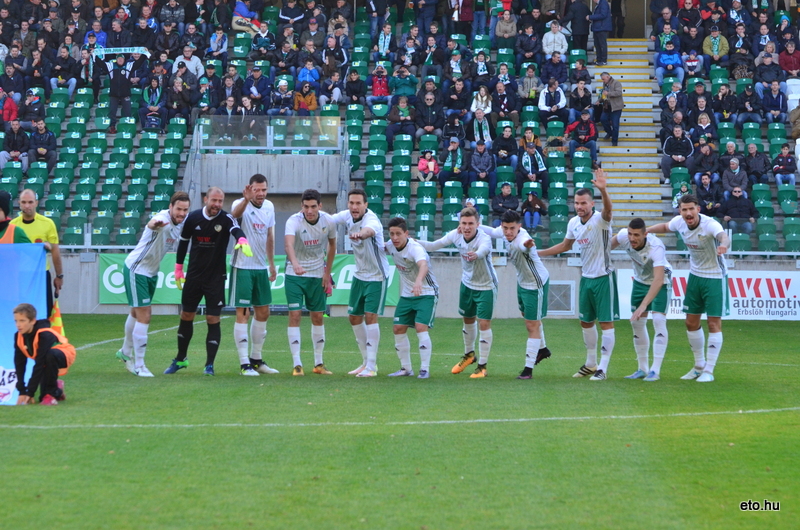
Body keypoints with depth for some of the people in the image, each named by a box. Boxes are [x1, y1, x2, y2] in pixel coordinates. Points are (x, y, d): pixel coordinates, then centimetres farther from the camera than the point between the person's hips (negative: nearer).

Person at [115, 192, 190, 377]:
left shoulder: (182, 222, -5)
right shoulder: (163, 219, -30)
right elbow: (151, 223, -55)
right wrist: (154, 223, -77)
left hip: (152, 271, 8)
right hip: (136, 270, -8)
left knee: (137, 313, 23)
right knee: (144, 316, -10)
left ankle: (126, 352, 44)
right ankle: (139, 365, -2)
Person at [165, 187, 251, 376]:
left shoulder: (226, 219, -12)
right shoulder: (192, 218, -4)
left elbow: (236, 230, -35)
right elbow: (183, 241, 12)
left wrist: (242, 240, -58)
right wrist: (178, 267, 13)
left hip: (216, 277, -3)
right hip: (193, 275, 3)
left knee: (213, 320, -6)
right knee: (186, 316, 12)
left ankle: (209, 365, 4)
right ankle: (180, 359, 29)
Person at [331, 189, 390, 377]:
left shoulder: (371, 219, -27)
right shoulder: (347, 216, -4)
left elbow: (369, 230, -52)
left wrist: (360, 234, -75)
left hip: (376, 276, -8)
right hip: (359, 275, 8)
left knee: (370, 316, -14)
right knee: (354, 317, 11)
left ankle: (371, 367, -9)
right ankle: (366, 362, 24)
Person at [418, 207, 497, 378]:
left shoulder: (484, 239, -31)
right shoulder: (455, 235, -14)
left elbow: (483, 250, -54)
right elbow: (434, 245, -2)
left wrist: (476, 254, -77)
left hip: (486, 287, -6)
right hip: (467, 284, 6)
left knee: (484, 323, -10)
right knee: (468, 320, 21)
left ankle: (482, 366, 2)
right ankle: (469, 354, 44)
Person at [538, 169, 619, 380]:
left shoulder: (600, 220, -18)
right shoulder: (573, 223, 2)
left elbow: (608, 208, -42)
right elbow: (565, 245, 20)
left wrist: (603, 190, -62)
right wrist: (537, 252, 19)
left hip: (604, 277, -7)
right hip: (586, 278, 7)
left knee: (606, 323, -6)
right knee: (585, 322, 15)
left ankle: (603, 368, -1)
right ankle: (591, 363, 30)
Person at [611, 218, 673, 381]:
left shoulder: (656, 247, -39)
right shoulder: (623, 236, -24)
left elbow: (658, 280, -47)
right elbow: (612, 242, 4)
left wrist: (643, 306, -53)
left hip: (661, 282, -6)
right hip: (640, 281, 6)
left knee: (658, 320, -18)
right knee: (637, 323, 5)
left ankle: (655, 370, -16)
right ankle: (643, 369, 15)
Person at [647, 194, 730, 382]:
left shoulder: (709, 224, -28)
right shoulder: (679, 222, -9)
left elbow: (723, 236, -50)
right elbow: (665, 227, 15)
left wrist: (723, 244, -73)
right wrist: (646, 230, 1)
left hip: (715, 277, -6)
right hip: (695, 275, 6)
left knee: (714, 323, -5)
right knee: (691, 322, 10)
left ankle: (709, 371, 3)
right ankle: (699, 366, 27)